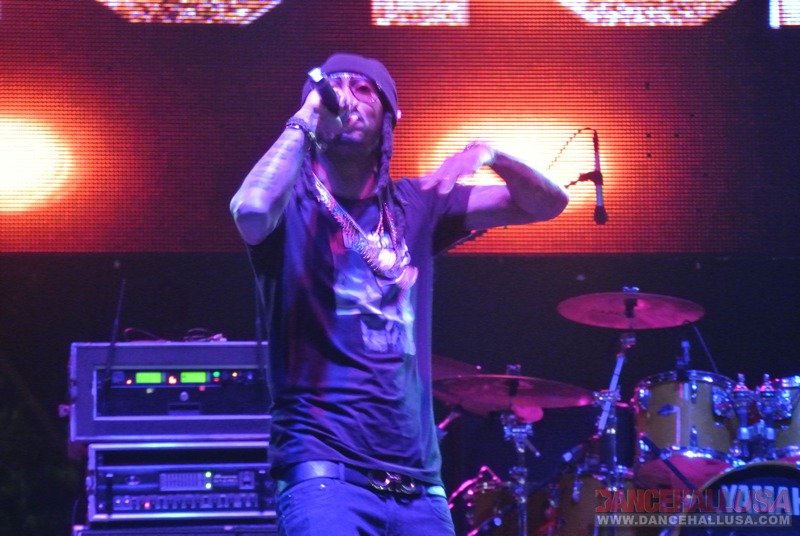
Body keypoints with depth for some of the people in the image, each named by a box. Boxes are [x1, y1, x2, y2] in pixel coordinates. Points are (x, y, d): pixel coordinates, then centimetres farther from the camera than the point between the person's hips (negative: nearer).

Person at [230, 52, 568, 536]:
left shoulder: (415, 205, 13)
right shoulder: (293, 202, 1)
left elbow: (549, 203, 13)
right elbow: (251, 213, -24)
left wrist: (492, 155, -6)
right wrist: (304, 122, -12)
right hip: (325, 470, -5)